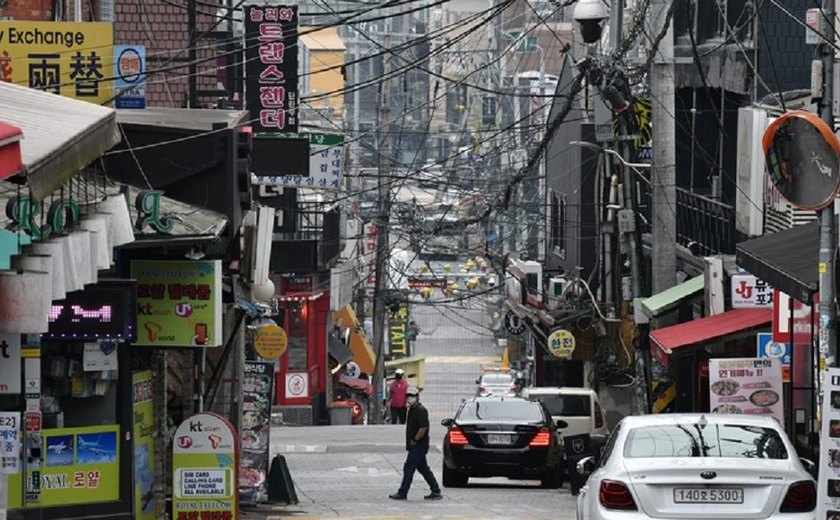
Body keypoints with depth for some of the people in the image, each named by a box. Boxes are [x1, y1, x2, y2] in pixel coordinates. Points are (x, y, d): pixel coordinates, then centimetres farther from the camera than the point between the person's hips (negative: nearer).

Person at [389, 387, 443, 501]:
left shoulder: (420, 410, -15)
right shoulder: (412, 410, 16)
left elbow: (423, 428, -23)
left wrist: (414, 440, -17)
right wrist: (411, 442, 13)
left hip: (419, 445, -10)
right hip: (415, 446, 10)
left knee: (408, 468, -8)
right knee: (423, 469, 12)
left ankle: (402, 493, -5)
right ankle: (436, 492, 14)